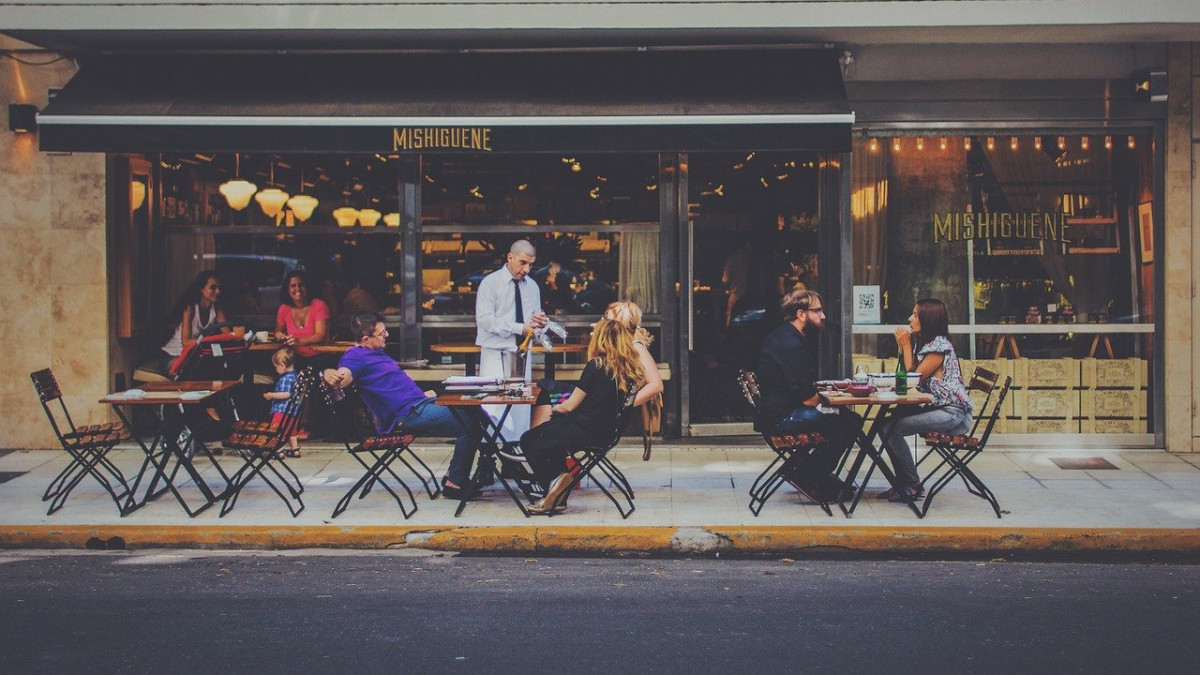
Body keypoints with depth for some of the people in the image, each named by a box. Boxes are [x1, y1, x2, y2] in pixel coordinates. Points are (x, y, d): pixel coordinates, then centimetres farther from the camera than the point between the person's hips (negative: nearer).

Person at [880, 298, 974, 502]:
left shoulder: (939, 346, -13)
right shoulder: (924, 343, 16)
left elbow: (914, 378, -12)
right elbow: (905, 376, 13)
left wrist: (907, 346, -7)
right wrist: (902, 346, 6)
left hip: (952, 414, -10)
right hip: (937, 408, 10)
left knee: (893, 428, -21)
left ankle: (913, 487, -11)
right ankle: (903, 483, 3)